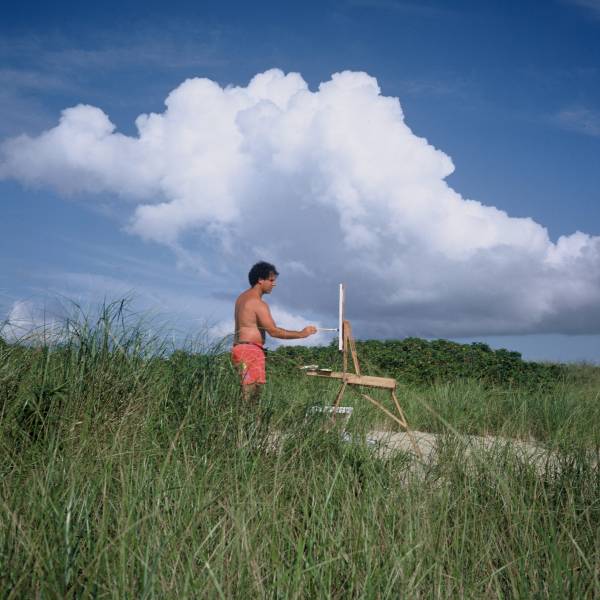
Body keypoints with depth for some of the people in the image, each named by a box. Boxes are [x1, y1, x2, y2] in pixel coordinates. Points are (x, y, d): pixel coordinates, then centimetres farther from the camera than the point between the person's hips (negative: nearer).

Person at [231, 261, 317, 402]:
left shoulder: (242, 297, 17)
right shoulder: (258, 303, -14)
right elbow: (273, 331, -19)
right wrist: (301, 334, -15)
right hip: (250, 350, -10)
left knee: (247, 393, 4)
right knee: (252, 391, -13)